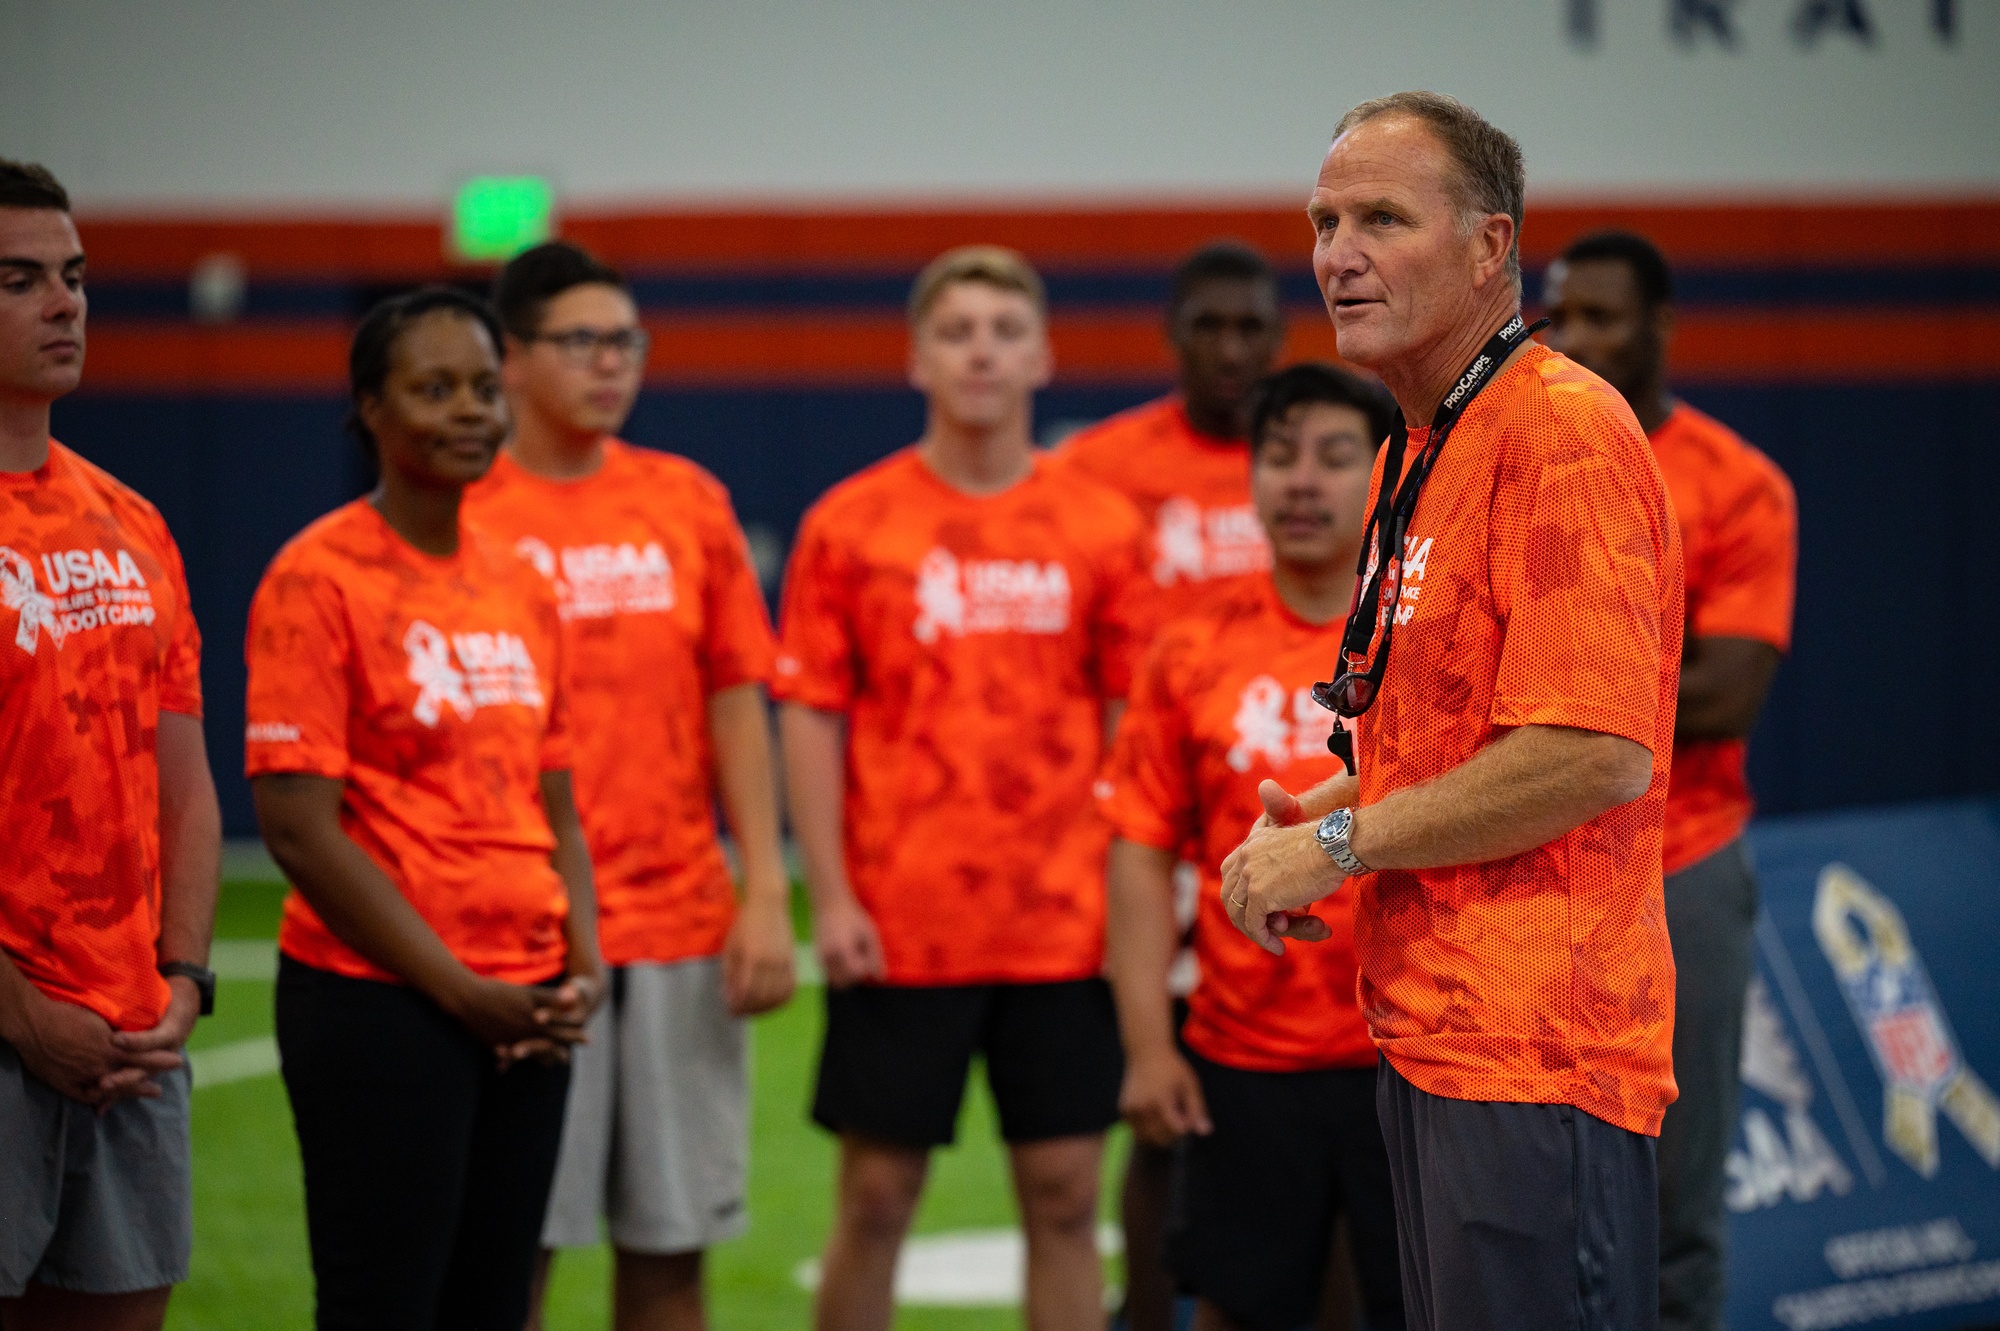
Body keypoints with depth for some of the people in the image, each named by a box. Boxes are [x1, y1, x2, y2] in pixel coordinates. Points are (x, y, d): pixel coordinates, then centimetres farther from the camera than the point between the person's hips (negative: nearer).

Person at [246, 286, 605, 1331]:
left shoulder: (519, 586, 13)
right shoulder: (319, 578, -8)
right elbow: (298, 827, -13)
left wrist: (583, 968, 0)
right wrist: (460, 990, -13)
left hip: (526, 1015, 7)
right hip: (380, 1003, -7)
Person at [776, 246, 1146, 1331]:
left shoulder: (1102, 529, 4)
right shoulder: (849, 525, 0)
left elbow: (1131, 722, 6)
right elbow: (808, 718, 0)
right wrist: (828, 897, -8)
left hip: (1067, 927, 1)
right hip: (897, 931, -1)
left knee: (1064, 1198, 4)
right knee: (875, 1198, 4)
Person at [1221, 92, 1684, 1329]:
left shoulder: (1563, 429, -15)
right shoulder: (1420, 450, 17)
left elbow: (1598, 754, -23)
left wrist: (1342, 843, -15)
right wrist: (1324, 807, 10)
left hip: (1532, 1053, -10)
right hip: (1428, 1030, 10)